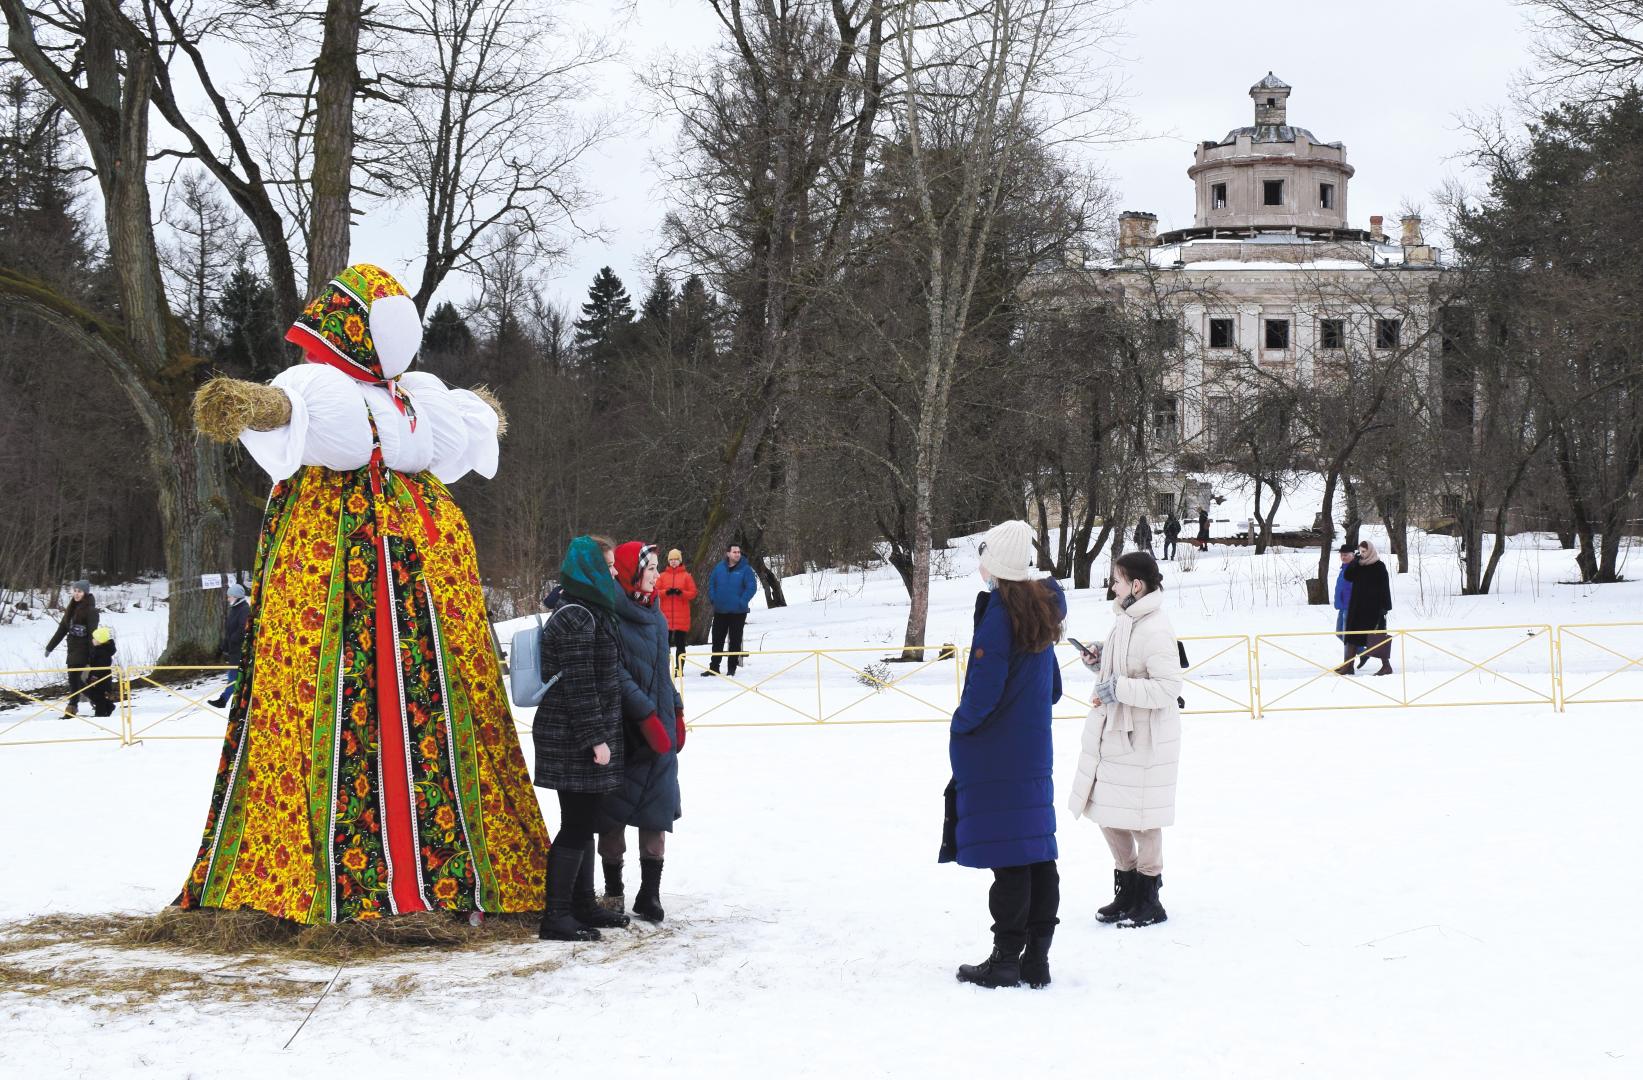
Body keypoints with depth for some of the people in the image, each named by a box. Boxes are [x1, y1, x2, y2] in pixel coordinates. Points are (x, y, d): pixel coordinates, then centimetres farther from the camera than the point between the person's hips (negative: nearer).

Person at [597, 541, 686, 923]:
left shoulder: (655, 617, 14)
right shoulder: (613, 616, -12)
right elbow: (616, 674, -18)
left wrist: (676, 712, 19)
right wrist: (647, 715, -21)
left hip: (659, 730, 7)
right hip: (625, 730, -7)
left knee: (657, 812, 3)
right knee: (615, 811, 3)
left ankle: (650, 892, 8)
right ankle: (613, 891, 14)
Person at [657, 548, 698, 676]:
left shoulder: (686, 576, 5)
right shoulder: (663, 576, 9)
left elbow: (693, 593, 1)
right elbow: (656, 591, 4)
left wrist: (681, 593, -16)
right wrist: (666, 592, -14)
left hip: (682, 617, -1)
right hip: (666, 615, 1)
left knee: (680, 644, 2)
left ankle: (679, 668, 5)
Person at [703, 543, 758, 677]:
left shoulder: (745, 569, -6)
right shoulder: (719, 568, 4)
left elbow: (752, 587, -11)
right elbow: (711, 583, 12)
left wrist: (742, 602, -16)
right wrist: (713, 599, 1)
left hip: (738, 612, -3)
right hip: (720, 611, 3)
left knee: (735, 641, 4)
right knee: (717, 640, 8)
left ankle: (732, 668, 11)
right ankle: (714, 667, 15)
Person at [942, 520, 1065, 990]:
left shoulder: (999, 611, -16)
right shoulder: (1042, 609, 9)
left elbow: (984, 688, -18)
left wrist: (961, 725, -3)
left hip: (996, 756, -8)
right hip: (1035, 752, 8)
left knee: (1009, 861, -4)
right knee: (1038, 854, 9)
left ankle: (1005, 960, 1)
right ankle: (1036, 959, 14)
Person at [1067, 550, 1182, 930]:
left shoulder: (1155, 630, -21)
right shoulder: (1126, 620, 8)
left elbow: (1168, 687, -25)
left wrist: (1119, 688, -25)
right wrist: (1100, 664, 6)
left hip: (1144, 738, -9)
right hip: (1112, 731, 9)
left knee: (1141, 819, 2)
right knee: (1108, 813, 15)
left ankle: (1148, 902, 17)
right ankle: (1126, 891, 30)